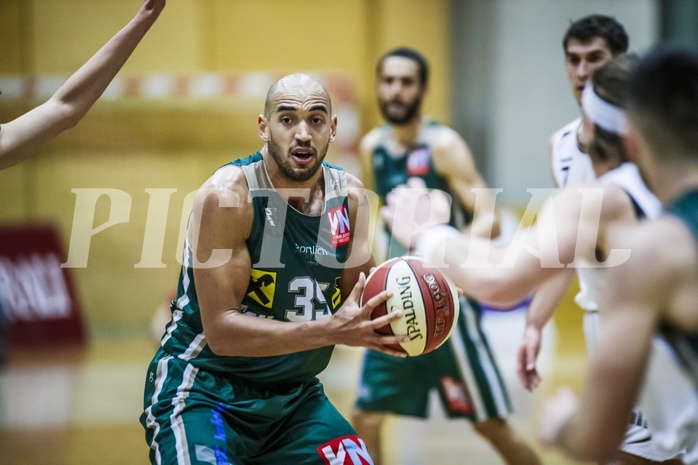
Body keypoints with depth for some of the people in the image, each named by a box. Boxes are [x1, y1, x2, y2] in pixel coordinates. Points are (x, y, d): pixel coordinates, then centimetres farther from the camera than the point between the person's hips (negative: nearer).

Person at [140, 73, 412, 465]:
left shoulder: (350, 197, -1)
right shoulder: (227, 196, -19)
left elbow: (356, 304, 9)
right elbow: (221, 331, -23)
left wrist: (384, 320, -14)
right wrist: (330, 331, -31)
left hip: (293, 394, 6)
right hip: (204, 388, -6)